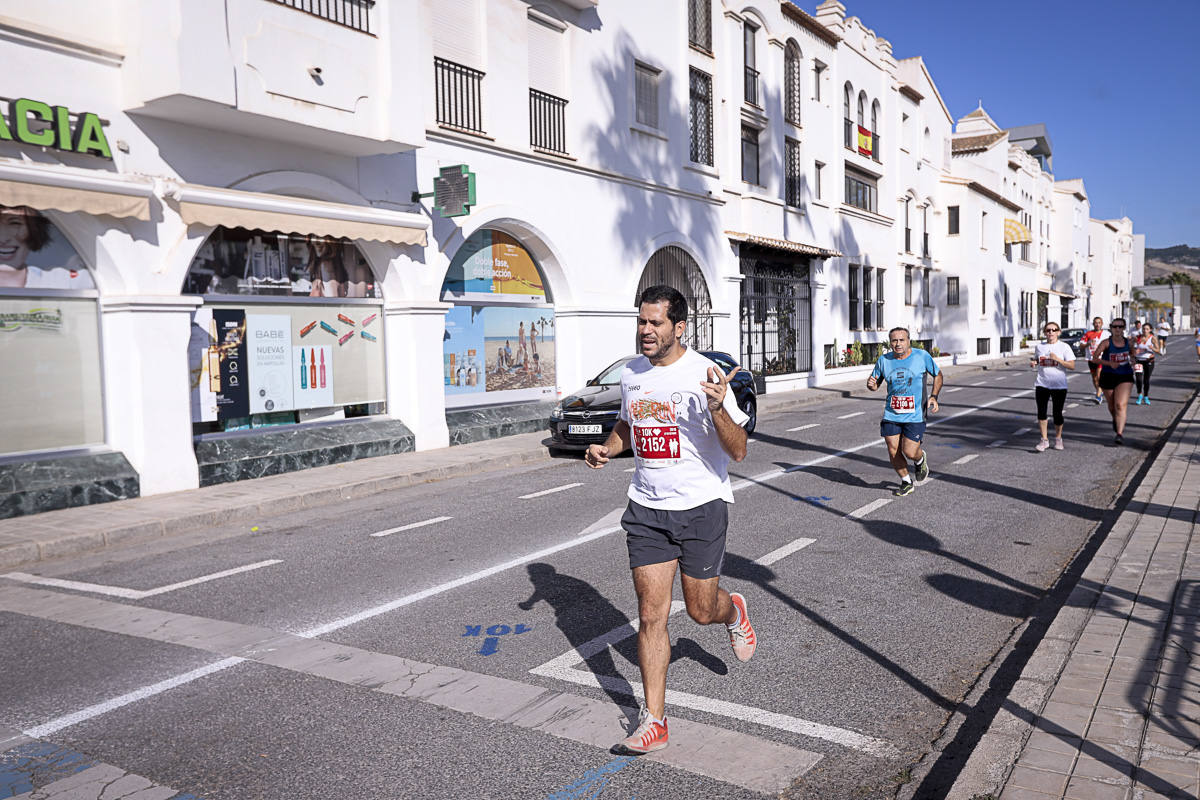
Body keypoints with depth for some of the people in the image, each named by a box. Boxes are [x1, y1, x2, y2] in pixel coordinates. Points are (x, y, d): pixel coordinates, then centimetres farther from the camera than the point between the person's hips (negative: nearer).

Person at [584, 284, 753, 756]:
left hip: (701, 507, -4)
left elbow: (738, 452, -16)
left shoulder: (705, 374, -14)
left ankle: (733, 612, 45)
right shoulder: (631, 375, 3)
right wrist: (608, 448, 3)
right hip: (646, 509, 4)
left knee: (701, 610, 8)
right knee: (651, 614, 1)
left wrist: (717, 408, -33)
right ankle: (653, 721, 10)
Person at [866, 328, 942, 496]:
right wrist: (871, 384, -12)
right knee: (893, 452, 2)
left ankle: (921, 459, 29)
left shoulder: (922, 356, -4)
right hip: (891, 415, 3)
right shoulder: (884, 360, 2)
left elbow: (938, 375, 9)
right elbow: (875, 384, 13)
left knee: (910, 452, -9)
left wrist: (934, 397, -5)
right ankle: (906, 482, 26)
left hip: (914, 415, -3)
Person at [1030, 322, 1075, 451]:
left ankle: (1058, 438, 25)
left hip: (1059, 385, -2)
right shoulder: (1039, 346, 8)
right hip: (1042, 384, 2)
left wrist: (1057, 359, -18)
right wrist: (1033, 363, -1)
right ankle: (1044, 440, 5)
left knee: (1057, 413, 4)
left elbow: (1072, 365, -6)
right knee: (1041, 412, -7)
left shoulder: (1064, 346, -1)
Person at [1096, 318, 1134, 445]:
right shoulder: (1107, 343, -7)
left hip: (1125, 377, 0)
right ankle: (1116, 421, 48)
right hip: (1108, 376, 0)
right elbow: (1095, 357, -9)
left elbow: (1132, 353, 22)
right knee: (1111, 406, 13)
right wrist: (1109, 363, -21)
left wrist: (1132, 360, 0)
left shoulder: (1128, 342, 3)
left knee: (1120, 405, -15)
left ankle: (1120, 434, -17)